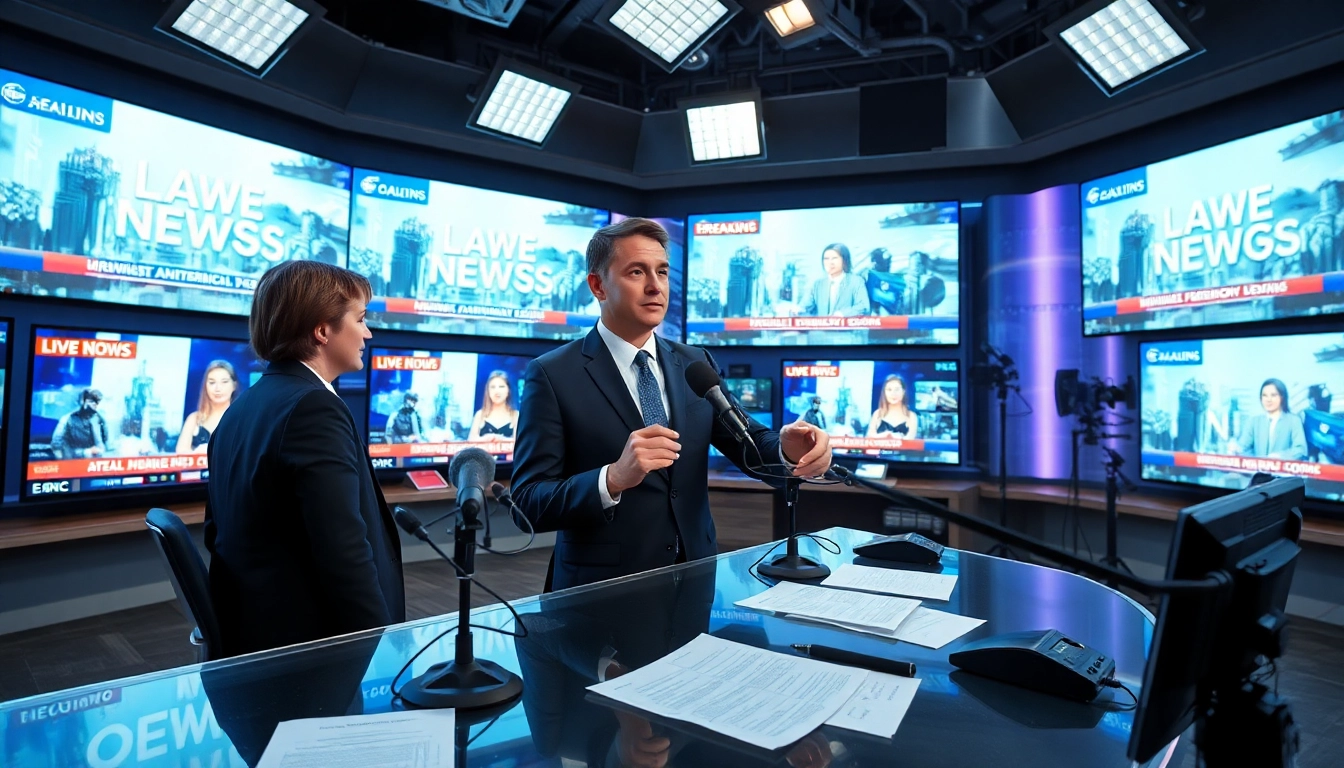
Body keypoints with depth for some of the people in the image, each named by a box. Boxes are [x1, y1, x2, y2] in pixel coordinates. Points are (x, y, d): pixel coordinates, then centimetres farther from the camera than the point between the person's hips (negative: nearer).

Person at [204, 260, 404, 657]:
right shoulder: (313, 408, -22)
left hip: (251, 632, 9)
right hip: (307, 644, -9)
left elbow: (219, 531, 15)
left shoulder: (242, 407, 7)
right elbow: (344, 553, -27)